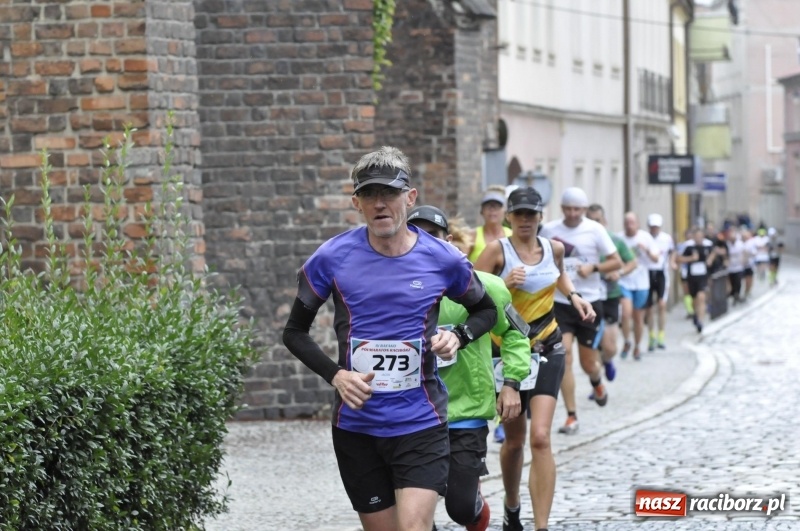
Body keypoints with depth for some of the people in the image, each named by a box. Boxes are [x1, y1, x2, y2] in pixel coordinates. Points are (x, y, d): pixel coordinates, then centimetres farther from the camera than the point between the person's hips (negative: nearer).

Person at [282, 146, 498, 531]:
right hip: (356, 424, 1)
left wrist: (458, 336, -6)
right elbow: (295, 332, 6)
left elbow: (485, 310, 16)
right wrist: (335, 375, -10)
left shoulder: (443, 260, -4)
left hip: (421, 424, -1)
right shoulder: (331, 259, -5)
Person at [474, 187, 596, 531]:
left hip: (546, 350, 1)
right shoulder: (497, 250, -10)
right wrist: (505, 285, -29)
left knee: (540, 438, -14)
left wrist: (573, 296, 10)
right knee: (514, 440, 11)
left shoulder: (554, 248, 3)